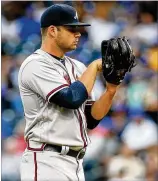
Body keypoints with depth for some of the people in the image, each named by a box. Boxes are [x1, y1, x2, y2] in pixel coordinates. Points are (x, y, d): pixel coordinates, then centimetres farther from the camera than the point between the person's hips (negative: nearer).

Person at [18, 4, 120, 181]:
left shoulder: (77, 67, 16)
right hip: (47, 164, -8)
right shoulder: (35, 65, -9)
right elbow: (72, 99, -21)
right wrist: (94, 66, -7)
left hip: (76, 164, 8)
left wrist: (110, 91, -2)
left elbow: (91, 120, 13)